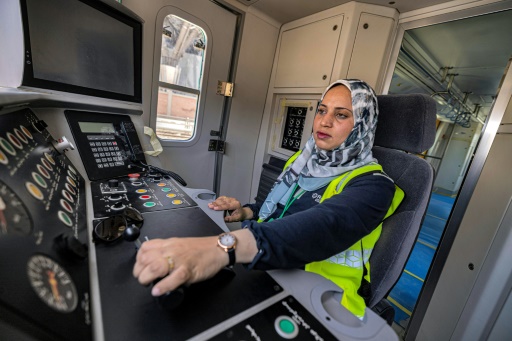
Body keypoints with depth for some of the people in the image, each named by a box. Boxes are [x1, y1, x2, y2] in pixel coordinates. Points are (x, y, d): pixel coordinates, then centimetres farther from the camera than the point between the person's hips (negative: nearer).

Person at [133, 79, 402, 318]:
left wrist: (225, 246, -50)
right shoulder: (301, 161, 7)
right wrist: (246, 212, -2)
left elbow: (326, 225, -35)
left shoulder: (371, 185, -13)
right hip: (263, 274, 6)